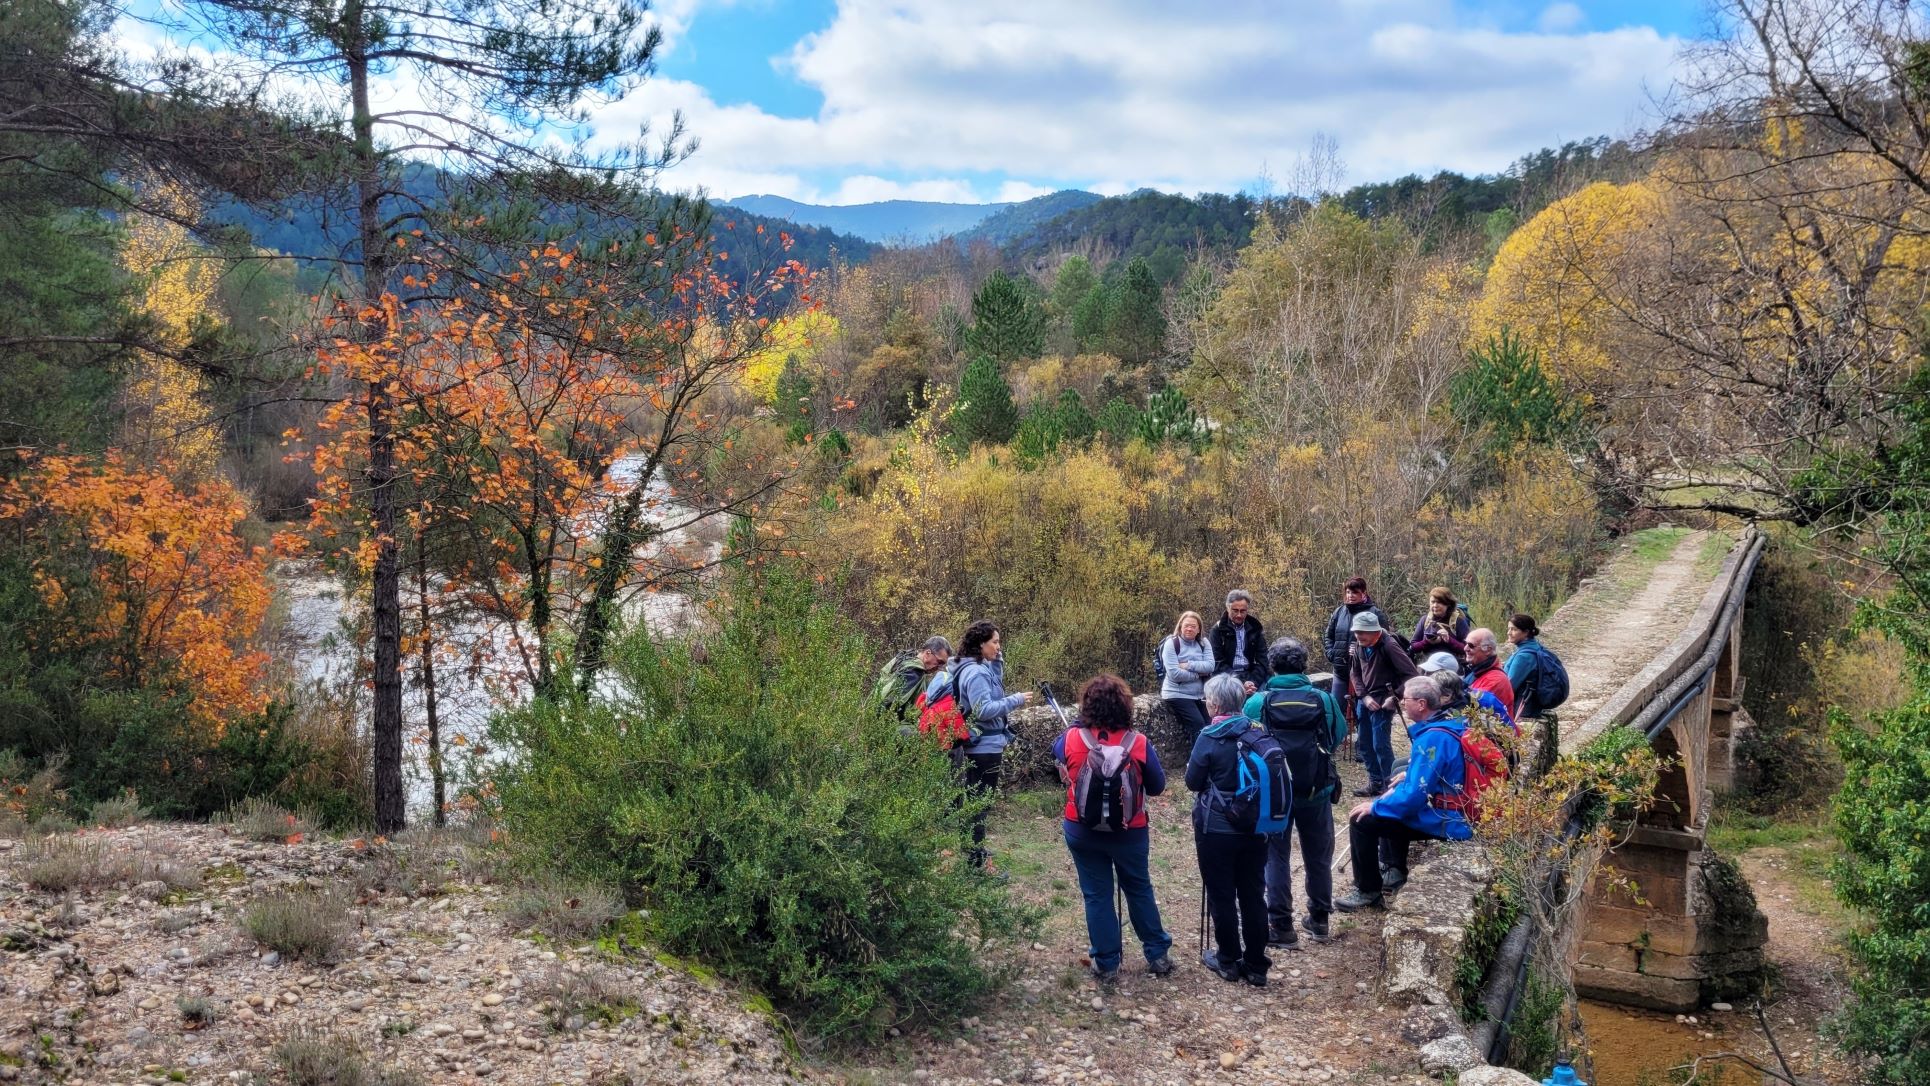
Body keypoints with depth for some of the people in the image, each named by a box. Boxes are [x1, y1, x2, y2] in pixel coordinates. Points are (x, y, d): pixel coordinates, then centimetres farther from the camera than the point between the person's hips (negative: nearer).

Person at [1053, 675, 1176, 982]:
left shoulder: (1070, 740, -14)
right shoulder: (1138, 743, -17)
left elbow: (1057, 755, 11)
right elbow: (1157, 786, -4)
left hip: (1083, 830, 0)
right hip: (1129, 831, 0)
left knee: (1096, 895, 11)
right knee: (1139, 889, 19)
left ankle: (1106, 964, 18)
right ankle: (1158, 955, 28)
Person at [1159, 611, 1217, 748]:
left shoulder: (1203, 643, 8)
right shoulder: (1171, 644, -7)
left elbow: (1210, 666, -7)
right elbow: (1175, 674, -17)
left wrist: (1188, 665, -16)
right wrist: (1199, 673, -10)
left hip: (1199, 695, 5)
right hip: (1177, 694, -5)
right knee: (1199, 726, -20)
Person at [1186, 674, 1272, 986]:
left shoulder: (1210, 738, -16)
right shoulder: (1257, 734, -1)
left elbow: (1193, 782, -9)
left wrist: (1201, 772, 11)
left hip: (1216, 829, -5)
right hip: (1255, 828, 5)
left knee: (1221, 896, 8)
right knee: (1253, 895, 11)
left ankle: (1228, 960, 18)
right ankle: (1256, 965, 17)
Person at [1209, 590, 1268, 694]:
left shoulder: (1255, 628, 11)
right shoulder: (1219, 629, 2)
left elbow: (1262, 660, 7)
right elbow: (1219, 663, -5)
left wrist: (1253, 682, -11)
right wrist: (1241, 683, -17)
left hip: (1251, 676, 3)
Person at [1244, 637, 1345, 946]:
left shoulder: (1257, 702, -13)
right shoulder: (1323, 699, -9)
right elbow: (1338, 738, 3)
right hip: (1317, 792, 2)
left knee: (1276, 858, 9)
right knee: (1318, 856, 18)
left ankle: (1281, 926, 12)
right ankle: (1319, 920, 30)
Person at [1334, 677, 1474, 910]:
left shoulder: (1432, 739, -26)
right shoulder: (1452, 724, 5)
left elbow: (1414, 795, -27)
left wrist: (1374, 806, -16)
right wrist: (1410, 774, 15)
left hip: (1443, 822, -11)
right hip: (1459, 811, 11)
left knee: (1363, 820, -12)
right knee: (1390, 804, 31)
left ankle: (1368, 892, 1)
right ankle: (1395, 872, 33)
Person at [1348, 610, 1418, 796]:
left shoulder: (1388, 647, -20)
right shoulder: (1359, 646, -1)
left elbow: (1412, 675, -19)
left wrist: (1396, 697, -16)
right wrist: (1364, 696, -4)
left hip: (1383, 703, -7)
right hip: (1365, 701, 7)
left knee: (1380, 745, -7)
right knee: (1365, 744, 13)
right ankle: (1375, 784, 27)